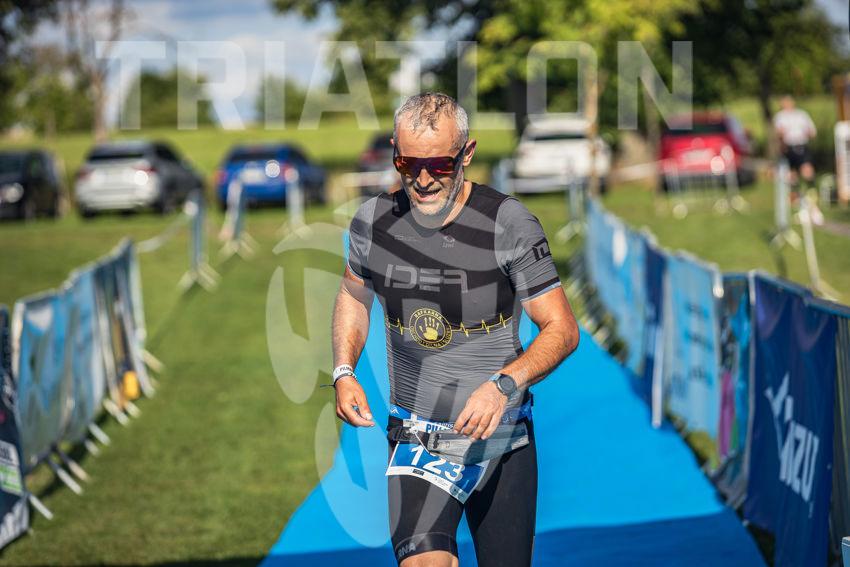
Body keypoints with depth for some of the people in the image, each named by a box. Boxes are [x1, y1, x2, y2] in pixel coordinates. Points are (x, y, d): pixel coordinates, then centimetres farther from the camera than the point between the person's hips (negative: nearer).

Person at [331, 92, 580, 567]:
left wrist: (504, 386, -25)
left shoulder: (508, 223, -12)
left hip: (502, 434, -1)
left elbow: (562, 329, -8)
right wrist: (344, 373, 5)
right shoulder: (373, 222, -2)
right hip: (418, 435, 1)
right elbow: (354, 294, 20)